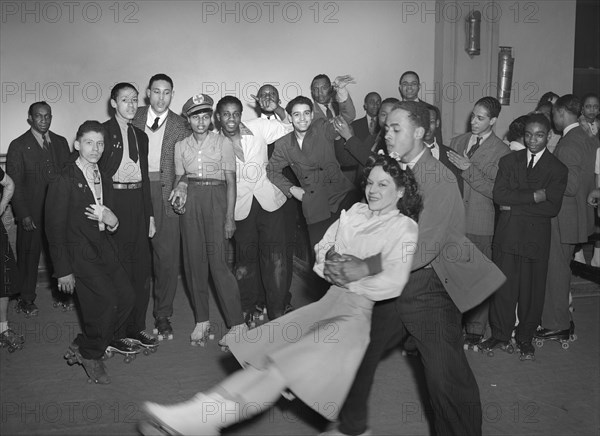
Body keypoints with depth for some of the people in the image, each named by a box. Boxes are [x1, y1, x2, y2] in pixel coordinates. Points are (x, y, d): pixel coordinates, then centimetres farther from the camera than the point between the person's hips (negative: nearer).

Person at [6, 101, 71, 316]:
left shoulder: (61, 142, 8)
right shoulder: (18, 146, -4)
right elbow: (14, 184, -6)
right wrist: (23, 215, -11)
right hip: (32, 215, -3)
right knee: (29, 256, 8)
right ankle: (26, 300, 22)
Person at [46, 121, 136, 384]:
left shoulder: (104, 180, 13)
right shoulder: (64, 181, -9)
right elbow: (55, 228, -10)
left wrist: (112, 221, -7)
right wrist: (63, 270, -12)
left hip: (105, 249, 7)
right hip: (79, 253, -7)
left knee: (127, 297, -1)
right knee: (107, 301, -15)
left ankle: (84, 346, 17)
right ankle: (90, 355, 9)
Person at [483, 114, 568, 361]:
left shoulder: (557, 169, 3)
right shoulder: (508, 161, 8)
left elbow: (552, 208, -8)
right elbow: (498, 195, -6)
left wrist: (515, 206, -11)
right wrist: (533, 197, -13)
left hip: (536, 237, -1)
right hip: (507, 234, 1)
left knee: (532, 289, 5)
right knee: (503, 285, 4)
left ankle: (525, 338, 22)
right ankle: (500, 335, 19)